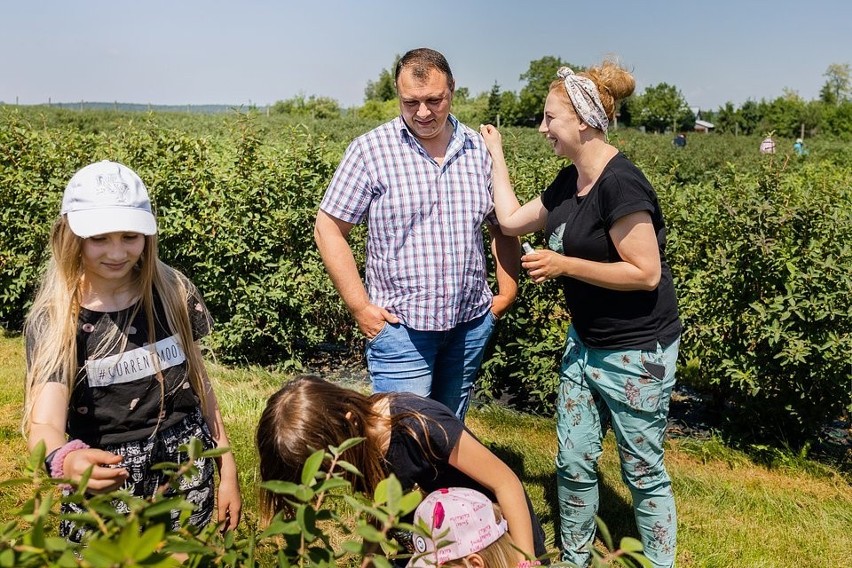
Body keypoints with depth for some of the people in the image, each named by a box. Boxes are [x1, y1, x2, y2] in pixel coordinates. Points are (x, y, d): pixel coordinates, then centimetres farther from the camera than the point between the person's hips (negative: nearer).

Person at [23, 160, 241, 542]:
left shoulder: (173, 292, -4)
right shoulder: (52, 319, -12)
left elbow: (199, 382, 5)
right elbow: (43, 421, -25)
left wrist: (227, 472, 5)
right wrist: (63, 461, -49)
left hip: (190, 473, 2)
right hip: (103, 489, -2)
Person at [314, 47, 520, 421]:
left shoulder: (478, 149, 5)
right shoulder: (370, 150, -7)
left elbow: (503, 226, 14)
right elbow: (328, 229, -6)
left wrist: (507, 292, 6)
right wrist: (360, 308, -10)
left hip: (472, 322, 4)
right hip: (401, 325, -4)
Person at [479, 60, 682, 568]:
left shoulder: (619, 183, -22)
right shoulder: (569, 181, 4)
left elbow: (645, 273, -23)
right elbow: (512, 219, 13)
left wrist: (563, 265, -20)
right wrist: (496, 153, 14)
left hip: (636, 353, -8)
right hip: (586, 343, 8)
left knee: (644, 472, 9)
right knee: (574, 463, 15)